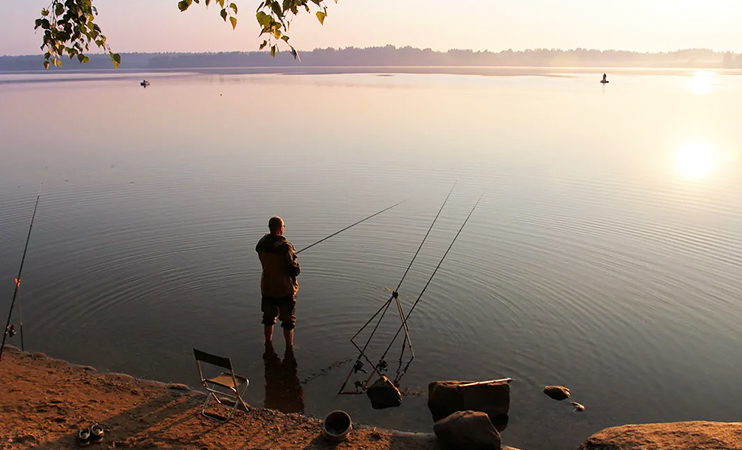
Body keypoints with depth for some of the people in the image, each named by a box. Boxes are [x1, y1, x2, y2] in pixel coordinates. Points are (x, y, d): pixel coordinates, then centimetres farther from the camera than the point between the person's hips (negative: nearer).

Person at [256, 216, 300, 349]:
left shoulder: (261, 244, -5)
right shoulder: (285, 247, -23)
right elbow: (295, 270, -20)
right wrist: (296, 268, 3)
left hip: (267, 287, 5)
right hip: (284, 288, -5)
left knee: (268, 318, 21)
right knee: (288, 320, 9)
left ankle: (268, 345, 36)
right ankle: (289, 348, 19)